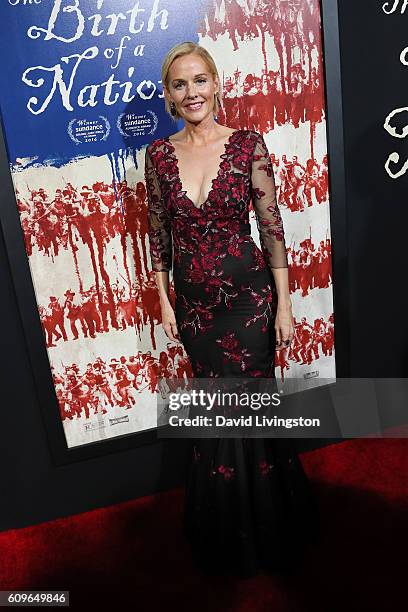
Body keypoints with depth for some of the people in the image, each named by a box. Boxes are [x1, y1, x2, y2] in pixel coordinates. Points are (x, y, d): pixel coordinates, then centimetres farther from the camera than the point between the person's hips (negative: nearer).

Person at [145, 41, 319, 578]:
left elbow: (271, 226, -6)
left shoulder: (248, 144, -5)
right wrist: (164, 301, 5)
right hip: (194, 302, 3)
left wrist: (284, 302, -7)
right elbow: (159, 233, 7)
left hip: (248, 296, -2)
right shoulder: (159, 155, 2)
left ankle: (267, 529, 37)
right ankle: (232, 535, 42)